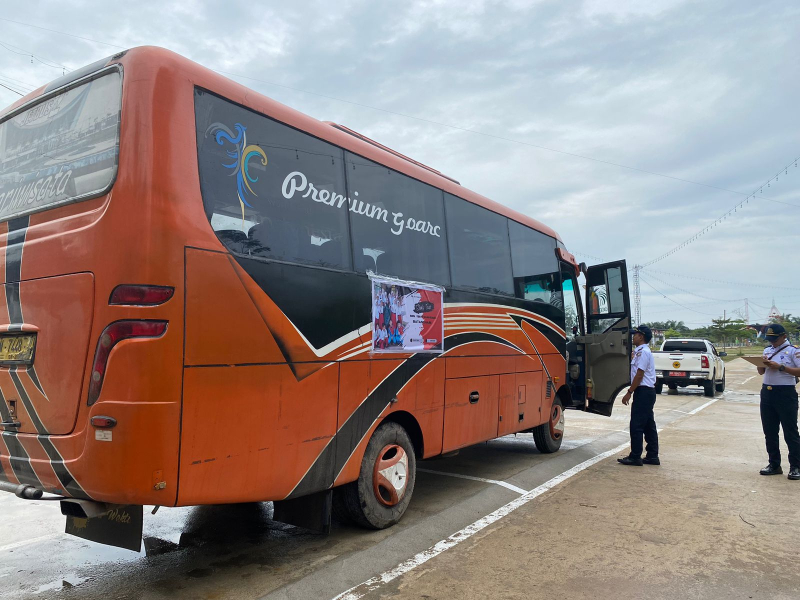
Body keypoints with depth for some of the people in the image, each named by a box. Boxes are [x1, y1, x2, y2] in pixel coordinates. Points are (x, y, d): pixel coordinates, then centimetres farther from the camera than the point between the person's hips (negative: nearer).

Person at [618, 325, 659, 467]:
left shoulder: (643, 352, -15)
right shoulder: (641, 351, 17)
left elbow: (639, 375, -19)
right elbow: (637, 373, 20)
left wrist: (629, 393, -17)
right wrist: (632, 357, 13)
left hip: (643, 392, -10)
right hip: (647, 392, 10)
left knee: (636, 425, -6)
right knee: (649, 426, 12)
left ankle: (635, 457, -2)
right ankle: (652, 456, 17)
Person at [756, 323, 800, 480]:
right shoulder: (767, 350, 14)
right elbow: (761, 372, 20)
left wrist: (780, 367, -20)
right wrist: (763, 364, -1)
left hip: (786, 394, -6)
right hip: (767, 393, 7)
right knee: (769, 432, 10)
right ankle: (774, 464, 19)